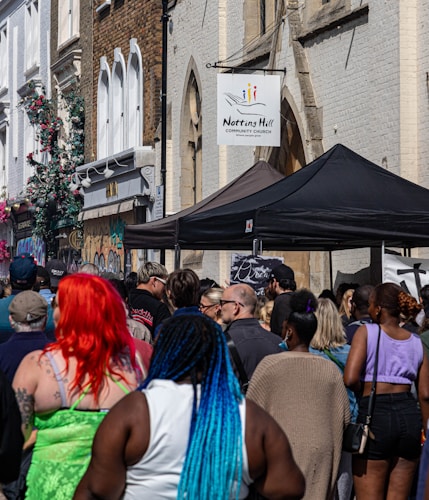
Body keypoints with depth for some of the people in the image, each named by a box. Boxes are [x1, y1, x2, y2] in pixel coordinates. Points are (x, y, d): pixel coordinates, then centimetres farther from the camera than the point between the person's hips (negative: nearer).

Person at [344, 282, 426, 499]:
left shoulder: (366, 331, -2)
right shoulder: (416, 342, 11)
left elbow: (350, 379, -13)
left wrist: (367, 392, 7)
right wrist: (424, 428, 18)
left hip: (375, 413, -5)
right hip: (410, 414, 5)